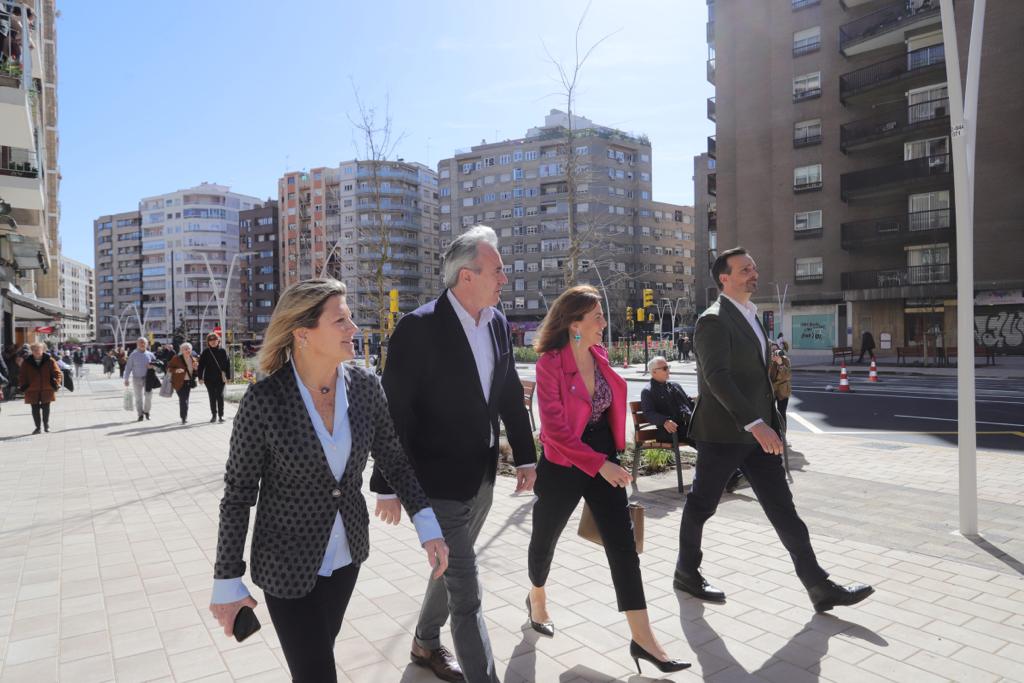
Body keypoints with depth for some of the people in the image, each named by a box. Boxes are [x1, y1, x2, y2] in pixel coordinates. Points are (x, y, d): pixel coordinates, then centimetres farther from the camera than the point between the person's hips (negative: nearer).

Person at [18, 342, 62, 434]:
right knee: (35, 409, 4)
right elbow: (22, 376, 11)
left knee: (46, 409, 7)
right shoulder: (27, 362, 4)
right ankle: (38, 427, 15)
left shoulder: (49, 361, -1)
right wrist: (24, 386, -2)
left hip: (47, 390, -1)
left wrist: (55, 384, -11)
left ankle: (46, 426, 22)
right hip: (32, 391, 1)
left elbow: (58, 373, 0)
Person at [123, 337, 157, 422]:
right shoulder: (133, 355, 1)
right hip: (137, 379, -1)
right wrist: (126, 379, -4)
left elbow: (157, 363, 13)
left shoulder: (150, 354, 5)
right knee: (138, 397, 3)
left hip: (148, 378, 1)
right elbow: (128, 367, 0)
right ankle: (140, 415, 10)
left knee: (149, 396, -2)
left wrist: (152, 366, -11)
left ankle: (146, 412, 19)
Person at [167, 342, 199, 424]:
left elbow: (196, 371, 19)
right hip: (179, 383, -5)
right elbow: (169, 368, -5)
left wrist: (196, 368, -4)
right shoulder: (176, 358, -6)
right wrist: (176, 370, -24)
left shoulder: (194, 359, 9)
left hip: (189, 382, 5)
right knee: (183, 399, -12)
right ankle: (184, 417, -8)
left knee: (185, 399, 12)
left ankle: (184, 417, 23)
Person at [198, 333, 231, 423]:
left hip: (220, 378, -1)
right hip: (209, 378, 1)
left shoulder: (222, 351, 1)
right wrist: (200, 377, -2)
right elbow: (201, 365, 2)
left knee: (220, 396, -1)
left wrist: (228, 377, 0)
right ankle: (214, 415, 17)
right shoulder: (205, 352, 1)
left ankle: (221, 415, 5)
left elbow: (227, 364, 3)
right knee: (212, 397, 8)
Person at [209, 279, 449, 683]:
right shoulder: (264, 401, -22)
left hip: (346, 554, 4)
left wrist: (428, 525, -11)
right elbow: (238, 494, -12)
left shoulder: (365, 386, -11)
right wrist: (227, 581, -7)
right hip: (288, 563, -4)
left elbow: (394, 459, -1)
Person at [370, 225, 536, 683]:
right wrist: (388, 487, -14)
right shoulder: (419, 327, -19)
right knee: (466, 593, -1)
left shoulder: (497, 322, 1)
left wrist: (525, 455, 11)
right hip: (438, 482, -7)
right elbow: (394, 413, -17)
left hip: (482, 476, 8)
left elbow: (510, 394, 9)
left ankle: (425, 645, 49)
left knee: (452, 571, 25)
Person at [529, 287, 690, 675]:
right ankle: (537, 598, 45)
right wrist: (599, 464, -25)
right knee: (546, 538, 16)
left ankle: (642, 638, 8)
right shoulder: (550, 362, -19)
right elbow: (555, 428, -23)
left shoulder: (599, 354, 1)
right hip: (563, 464, -5)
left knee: (623, 543, 1)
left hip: (605, 457, 5)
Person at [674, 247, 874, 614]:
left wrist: (768, 421, 18)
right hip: (723, 432, -8)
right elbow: (717, 377, -25)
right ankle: (686, 573, 26)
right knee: (701, 505, 8)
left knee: (782, 507, 8)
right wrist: (755, 424, -31)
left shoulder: (751, 316, 15)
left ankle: (820, 587, 13)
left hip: (756, 430, 8)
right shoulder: (714, 320, -14)